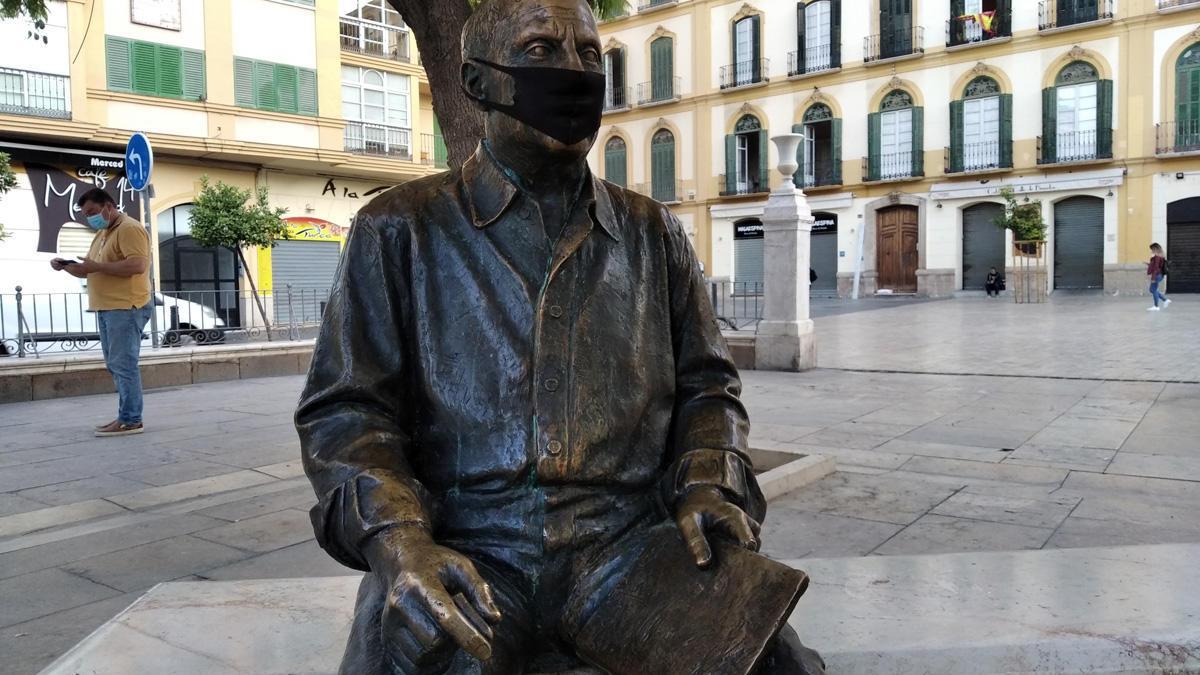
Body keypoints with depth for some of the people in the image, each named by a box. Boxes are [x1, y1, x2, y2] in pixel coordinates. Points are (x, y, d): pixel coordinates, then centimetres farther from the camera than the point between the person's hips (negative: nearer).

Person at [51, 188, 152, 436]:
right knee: (116, 365, 10)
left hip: (125, 308, -10)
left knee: (123, 364, -10)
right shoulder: (101, 234, 22)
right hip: (106, 309, 10)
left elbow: (138, 265, -22)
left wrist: (97, 266, -19)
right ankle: (126, 416, 14)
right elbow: (87, 271, 26)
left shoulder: (129, 229, -9)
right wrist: (65, 266, 6)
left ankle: (131, 420, -7)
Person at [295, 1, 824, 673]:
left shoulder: (654, 232, 13)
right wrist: (398, 541, -16)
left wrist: (709, 487, -5)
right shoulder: (400, 228, 5)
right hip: (467, 552, -1)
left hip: (626, 542, 2)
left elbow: (705, 383, 15)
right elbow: (345, 409, 1)